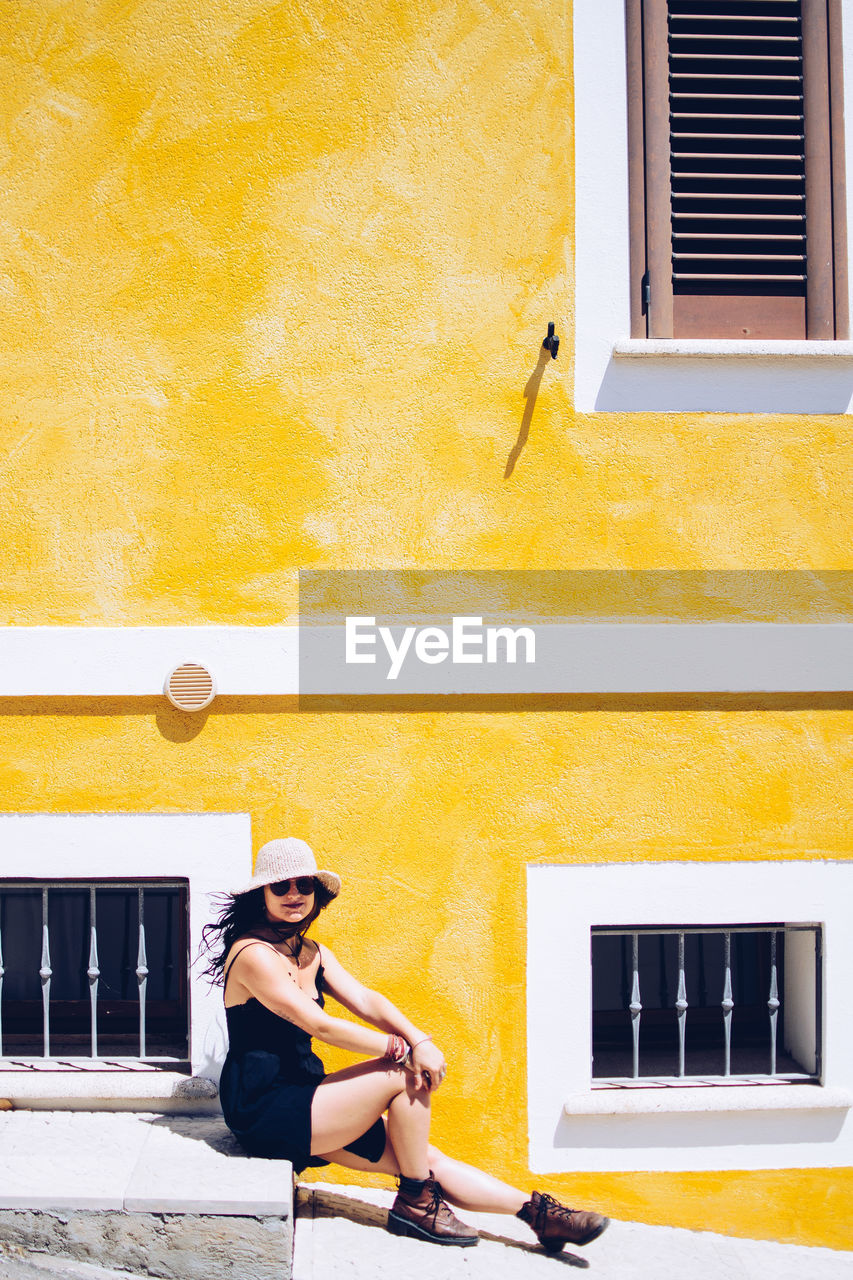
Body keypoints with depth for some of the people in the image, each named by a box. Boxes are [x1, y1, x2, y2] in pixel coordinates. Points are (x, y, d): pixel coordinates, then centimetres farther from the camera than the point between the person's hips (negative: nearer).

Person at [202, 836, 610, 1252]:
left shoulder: (312, 953, 12)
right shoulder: (253, 954, -17)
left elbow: (365, 1000, 0)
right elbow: (319, 1025, -22)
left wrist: (419, 1039, -19)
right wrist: (402, 1049, -19)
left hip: (297, 1100, 8)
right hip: (261, 1111, -8)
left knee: (427, 1160, 3)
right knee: (406, 1076, -15)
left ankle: (537, 1211, 8)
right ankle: (416, 1203, 0)